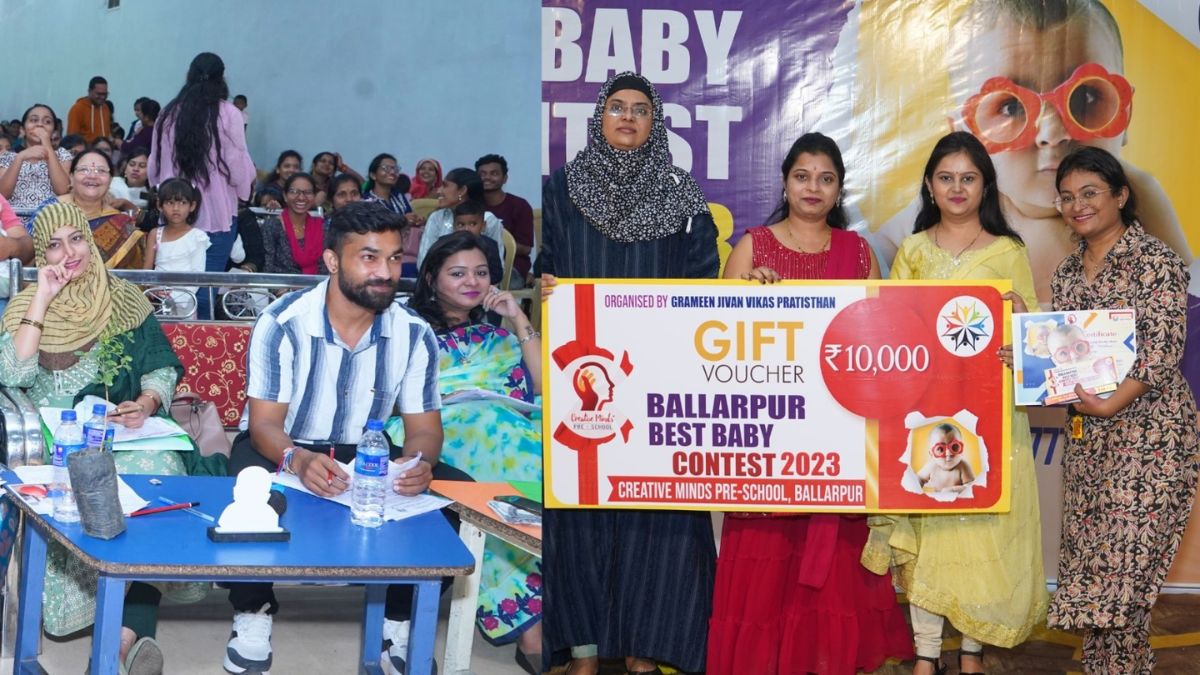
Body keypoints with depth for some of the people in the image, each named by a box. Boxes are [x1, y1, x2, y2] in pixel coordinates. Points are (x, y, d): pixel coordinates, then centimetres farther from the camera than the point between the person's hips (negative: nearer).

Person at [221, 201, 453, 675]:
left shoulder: (414, 334, -11)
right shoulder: (283, 323, -21)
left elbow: (424, 427, -7)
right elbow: (264, 424, -22)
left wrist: (419, 462, -33)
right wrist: (298, 460, -46)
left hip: (365, 453, 3)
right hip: (282, 446, -3)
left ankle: (399, 620, -3)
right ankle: (253, 614, -13)